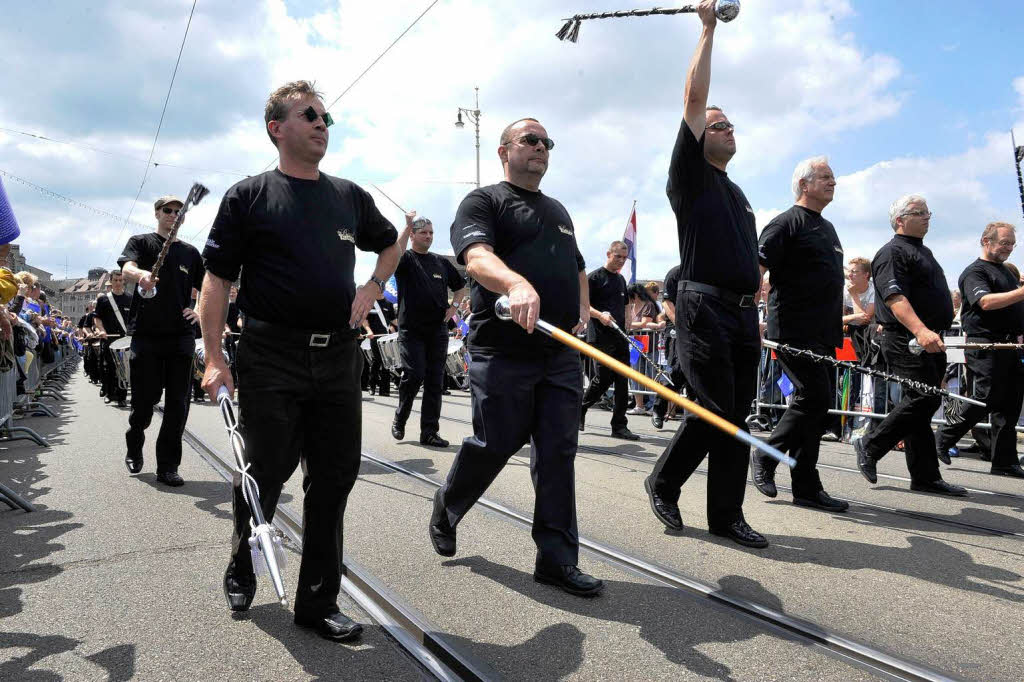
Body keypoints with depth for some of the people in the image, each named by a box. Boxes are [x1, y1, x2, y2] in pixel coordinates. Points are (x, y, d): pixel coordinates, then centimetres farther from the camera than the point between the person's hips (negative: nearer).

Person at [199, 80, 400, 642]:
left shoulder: (350, 196, 12)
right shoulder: (249, 195, 1)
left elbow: (390, 245, 29)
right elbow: (217, 279, -2)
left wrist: (371, 289, 11)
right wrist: (214, 358, -9)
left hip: (338, 358, 4)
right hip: (271, 358, -4)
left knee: (334, 480, 5)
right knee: (266, 473, 6)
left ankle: (318, 602, 18)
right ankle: (240, 572, 35)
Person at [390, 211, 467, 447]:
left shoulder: (442, 262, 16)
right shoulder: (406, 259, 3)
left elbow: (460, 286, 27)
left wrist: (454, 306, 10)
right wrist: (408, 225, -20)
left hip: (438, 330, 4)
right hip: (411, 329, -4)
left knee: (435, 380, 2)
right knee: (414, 374, -13)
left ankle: (429, 432, 6)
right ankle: (400, 420, 11)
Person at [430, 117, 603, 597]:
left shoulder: (558, 211, 24)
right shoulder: (483, 202, 2)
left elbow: (578, 268, 35)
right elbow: (476, 257, -19)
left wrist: (583, 309, 15)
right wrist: (517, 283, -39)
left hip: (562, 354, 6)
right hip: (503, 353, -5)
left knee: (558, 453, 2)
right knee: (494, 445, 1)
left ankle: (557, 557, 8)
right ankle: (446, 509, 30)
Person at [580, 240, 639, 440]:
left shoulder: (621, 279, 19)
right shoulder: (595, 277, -3)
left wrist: (625, 325, 17)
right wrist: (600, 315, -24)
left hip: (619, 336, 7)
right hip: (600, 336, -7)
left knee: (622, 380, 2)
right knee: (604, 377, -8)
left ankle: (619, 426, 6)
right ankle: (580, 410, 16)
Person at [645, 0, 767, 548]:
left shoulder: (736, 193, 24)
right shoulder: (691, 176, 2)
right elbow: (694, 98, -3)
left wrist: (754, 290, 20)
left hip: (743, 313, 7)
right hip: (704, 309, -7)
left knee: (735, 416, 5)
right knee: (713, 412, -8)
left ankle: (726, 514, 11)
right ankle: (663, 483, 12)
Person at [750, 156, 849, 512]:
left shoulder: (827, 228, 22)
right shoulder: (786, 223, -4)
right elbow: (756, 270, -12)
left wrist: (836, 326, 24)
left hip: (823, 335, 9)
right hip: (794, 331, -8)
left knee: (816, 404, 8)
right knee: (814, 398, -13)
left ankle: (806, 487, 17)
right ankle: (766, 457, 0)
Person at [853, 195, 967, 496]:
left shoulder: (924, 252, 24)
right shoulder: (892, 253, -8)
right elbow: (894, 297, -23)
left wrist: (935, 333, 26)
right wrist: (920, 330, -35)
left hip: (930, 342, 9)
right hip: (907, 342, -9)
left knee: (921, 403, 9)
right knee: (925, 398, -16)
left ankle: (926, 477, 12)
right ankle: (870, 446, -2)